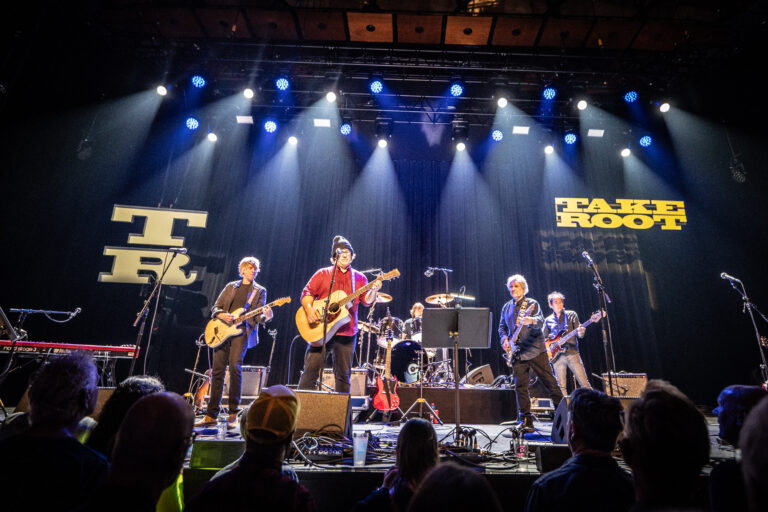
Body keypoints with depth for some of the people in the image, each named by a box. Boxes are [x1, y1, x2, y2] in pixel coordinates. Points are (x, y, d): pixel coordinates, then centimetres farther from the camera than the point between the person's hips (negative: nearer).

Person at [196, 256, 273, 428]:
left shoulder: (260, 291, 12)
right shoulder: (231, 287, 19)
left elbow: (258, 316, 3)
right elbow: (215, 308, 16)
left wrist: (264, 317, -21)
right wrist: (222, 315, -6)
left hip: (243, 331, -3)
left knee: (235, 365, -19)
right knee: (217, 370, 2)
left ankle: (233, 414, -8)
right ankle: (211, 415, 12)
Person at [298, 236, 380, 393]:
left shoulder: (359, 278, 10)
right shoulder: (322, 274, 7)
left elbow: (366, 301, 2)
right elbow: (307, 293, 3)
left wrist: (373, 290, -18)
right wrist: (309, 310, -16)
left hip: (347, 333, 2)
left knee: (343, 375, 9)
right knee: (311, 370, -3)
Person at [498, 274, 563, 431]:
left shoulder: (532, 303, 0)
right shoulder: (506, 307, 15)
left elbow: (540, 321, -16)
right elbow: (502, 326, 21)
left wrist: (531, 320, -38)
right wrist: (504, 340, 3)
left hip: (535, 350, -4)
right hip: (517, 353, 4)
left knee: (550, 382, -1)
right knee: (520, 387, 3)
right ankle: (527, 421, 10)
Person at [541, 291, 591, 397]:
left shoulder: (572, 315, 6)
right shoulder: (548, 320, 11)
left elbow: (578, 333, 0)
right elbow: (543, 338, 16)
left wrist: (580, 333, -22)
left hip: (572, 353, -2)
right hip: (557, 356, 2)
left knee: (584, 383, -3)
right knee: (561, 387, 5)